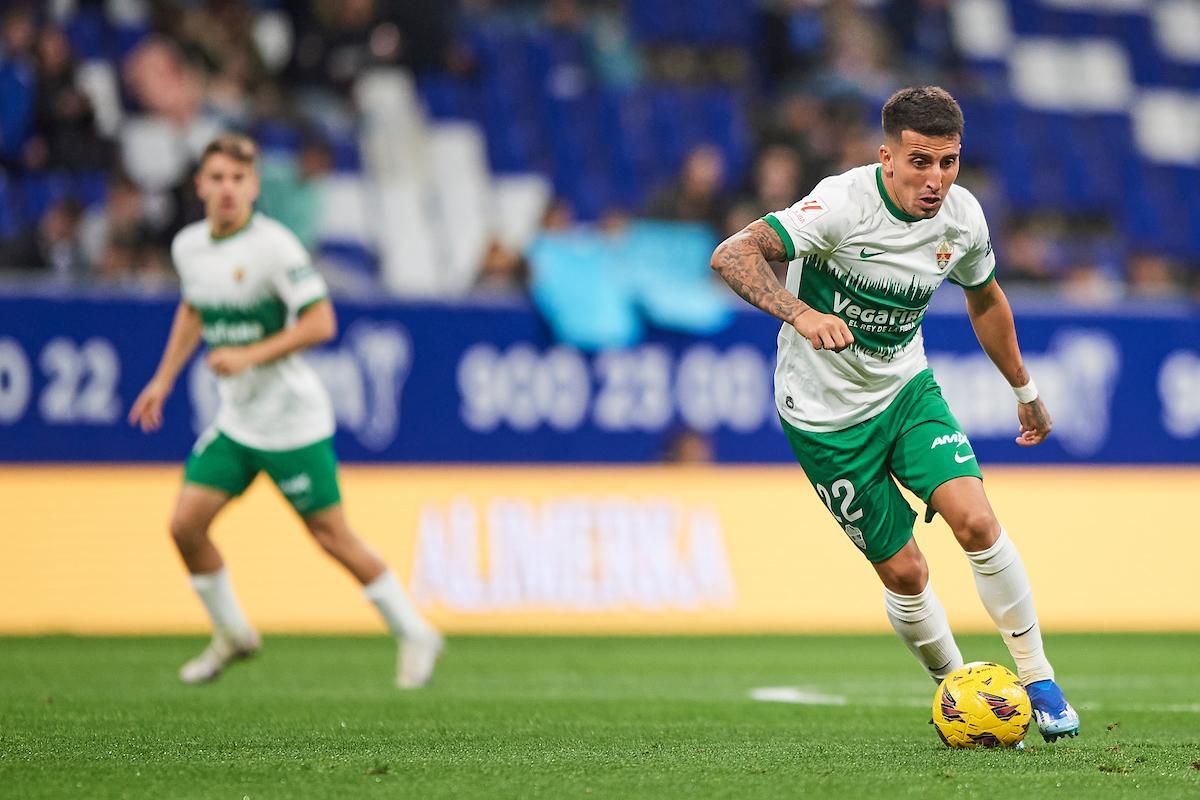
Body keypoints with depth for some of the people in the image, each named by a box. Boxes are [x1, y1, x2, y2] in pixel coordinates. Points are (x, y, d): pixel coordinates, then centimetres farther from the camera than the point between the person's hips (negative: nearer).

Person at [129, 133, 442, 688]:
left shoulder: (273, 245, -17)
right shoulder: (189, 246, 4)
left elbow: (320, 324, -20)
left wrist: (249, 356, -25)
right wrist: (164, 379, 19)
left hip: (292, 419, -6)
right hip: (234, 421, 6)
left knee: (330, 534, -3)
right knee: (185, 523, -3)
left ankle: (414, 634, 12)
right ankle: (231, 633, 18)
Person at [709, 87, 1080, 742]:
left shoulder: (963, 217, -8)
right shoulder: (844, 203, -26)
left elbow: (984, 299, 14)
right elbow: (732, 255, -38)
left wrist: (1024, 389, 23)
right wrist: (800, 313, -54)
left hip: (906, 388, 4)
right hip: (825, 412, -4)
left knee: (975, 520, -17)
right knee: (904, 572, -3)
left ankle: (1037, 680, -3)